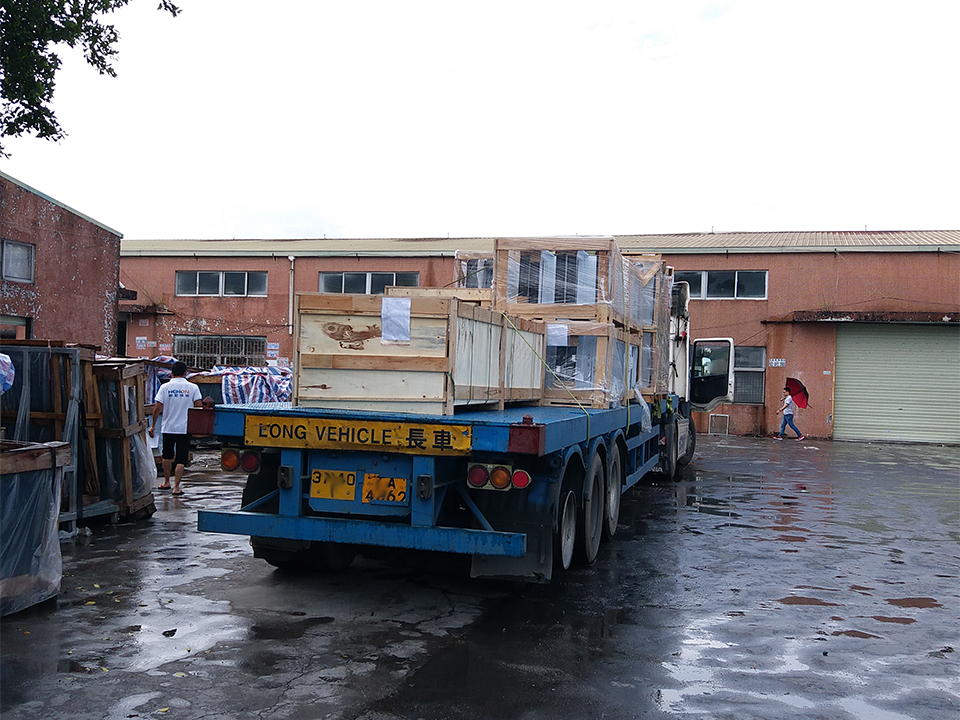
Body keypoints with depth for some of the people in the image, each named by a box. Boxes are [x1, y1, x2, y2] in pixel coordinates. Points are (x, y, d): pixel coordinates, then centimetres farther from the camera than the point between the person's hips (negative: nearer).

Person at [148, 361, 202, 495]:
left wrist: (153, 426, 5)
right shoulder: (193, 388, -3)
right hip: (185, 429, -1)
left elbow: (157, 408, -6)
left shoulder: (165, 387, -3)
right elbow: (198, 408, -5)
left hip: (168, 428, 1)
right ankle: (176, 487, -2)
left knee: (167, 455, 21)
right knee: (181, 459, 2)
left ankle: (166, 482, 32)